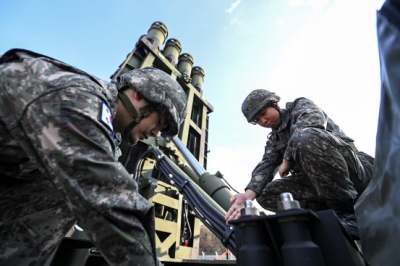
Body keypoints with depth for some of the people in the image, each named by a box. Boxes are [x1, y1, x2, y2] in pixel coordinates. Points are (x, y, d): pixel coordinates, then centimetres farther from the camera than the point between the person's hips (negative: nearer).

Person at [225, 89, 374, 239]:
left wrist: (287, 160, -13)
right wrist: (249, 194, -20)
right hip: (317, 181, 5)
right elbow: (266, 165, -1)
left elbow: (312, 124, -21)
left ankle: (345, 208, -18)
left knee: (306, 137, -31)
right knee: (267, 194, -10)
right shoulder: (274, 140, 16)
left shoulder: (301, 105, 3)